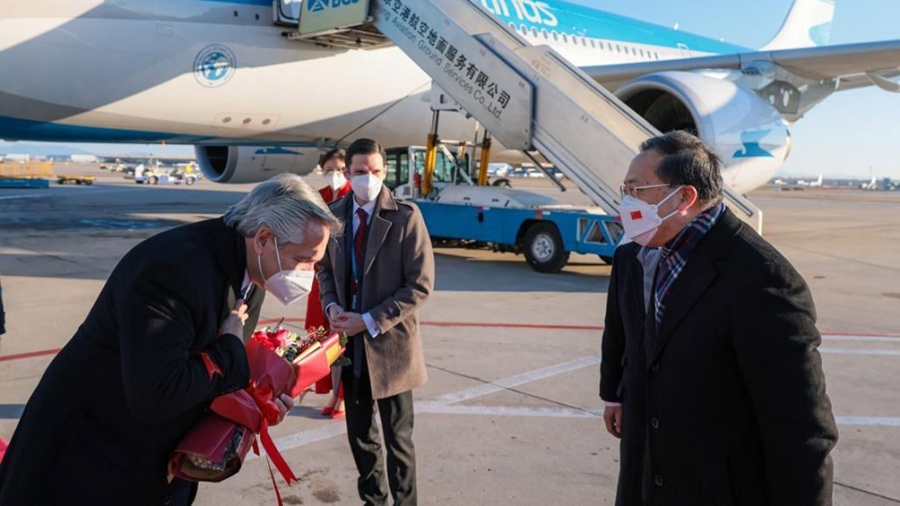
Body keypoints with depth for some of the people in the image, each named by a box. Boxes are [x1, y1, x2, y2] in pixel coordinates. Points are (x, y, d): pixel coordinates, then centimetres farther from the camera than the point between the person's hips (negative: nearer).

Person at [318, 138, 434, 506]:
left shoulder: (405, 216, -13)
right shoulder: (335, 214, 3)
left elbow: (420, 286, -15)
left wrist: (369, 321, -18)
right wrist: (331, 305, -5)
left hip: (389, 343, -5)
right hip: (350, 342, 5)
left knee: (397, 437, 8)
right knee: (359, 433, 18)